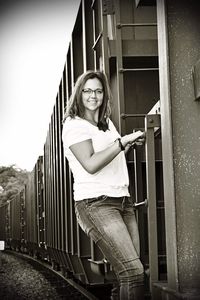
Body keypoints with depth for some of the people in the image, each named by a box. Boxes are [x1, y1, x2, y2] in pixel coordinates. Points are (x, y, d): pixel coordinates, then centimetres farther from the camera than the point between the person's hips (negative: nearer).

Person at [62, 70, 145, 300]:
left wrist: (130, 143, 23)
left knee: (129, 272, -3)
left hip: (122, 201, 8)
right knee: (133, 271, -20)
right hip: (95, 203, -8)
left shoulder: (106, 122, 21)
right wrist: (123, 141, -14)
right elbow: (91, 164, -16)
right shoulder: (74, 125, -2)